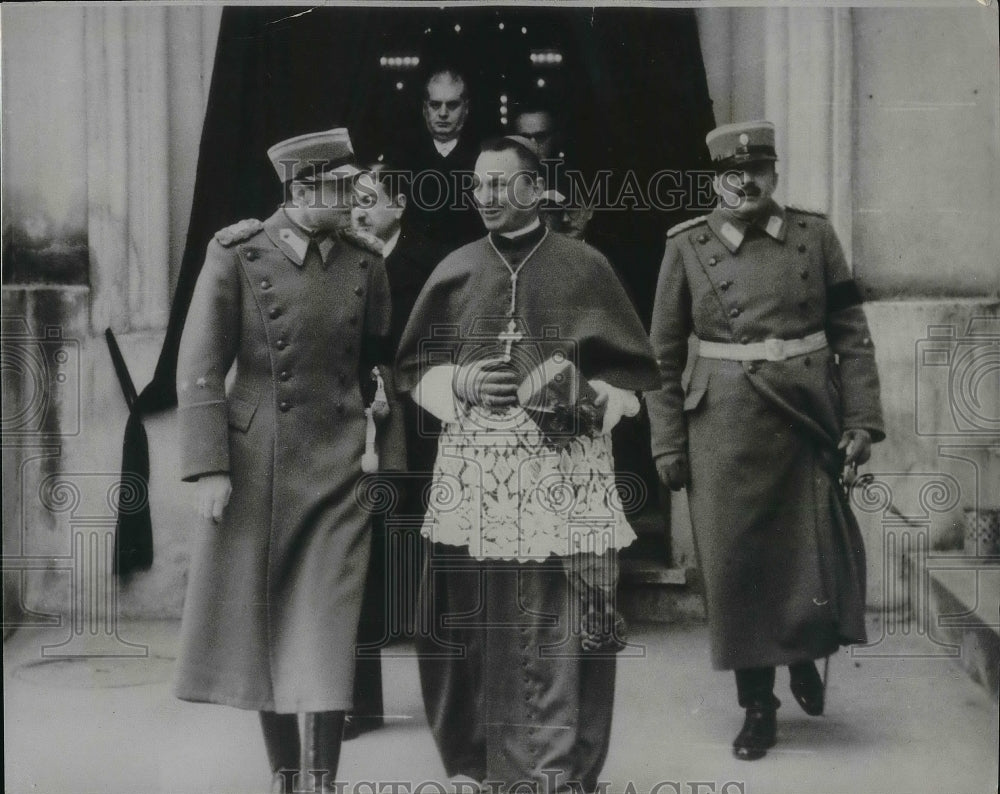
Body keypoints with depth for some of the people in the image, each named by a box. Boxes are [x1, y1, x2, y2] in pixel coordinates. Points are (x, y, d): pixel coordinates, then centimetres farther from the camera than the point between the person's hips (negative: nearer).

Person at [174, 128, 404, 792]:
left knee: (327, 634, -4)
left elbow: (381, 369, 11)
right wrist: (209, 469, -11)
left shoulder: (366, 267, 3)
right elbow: (200, 368, -6)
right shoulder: (236, 256, -5)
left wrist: (391, 463, 9)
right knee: (263, 626, 11)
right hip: (255, 468, 0)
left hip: (337, 472, 1)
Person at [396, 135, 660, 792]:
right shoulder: (456, 271, 10)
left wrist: (589, 400, -12)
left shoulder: (584, 268, 3)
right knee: (470, 624, 3)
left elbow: (632, 368, 6)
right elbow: (414, 367, 14)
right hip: (473, 471, 2)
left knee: (558, 628, -3)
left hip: (563, 473, -2)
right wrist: (459, 383, -5)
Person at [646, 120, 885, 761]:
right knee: (734, 567, 3)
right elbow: (663, 356, 4)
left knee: (820, 556, 1)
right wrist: (669, 445, 0)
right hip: (726, 428, 0)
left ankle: (805, 656, 34)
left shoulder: (815, 235, 5)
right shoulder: (688, 247, 2)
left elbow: (852, 335, 6)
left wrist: (862, 420, -1)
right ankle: (757, 705, 21)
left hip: (809, 421, 1)